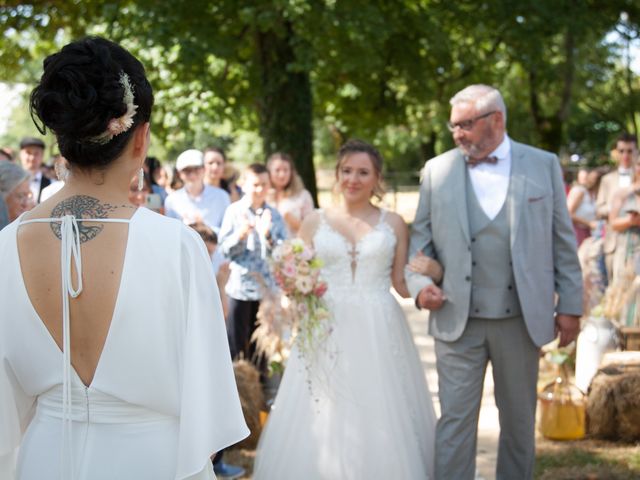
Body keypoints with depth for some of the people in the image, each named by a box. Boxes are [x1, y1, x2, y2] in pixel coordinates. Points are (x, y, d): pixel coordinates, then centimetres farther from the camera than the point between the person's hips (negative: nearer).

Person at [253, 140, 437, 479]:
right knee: (321, 426, 0)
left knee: (380, 424, -1)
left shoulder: (393, 223, 7)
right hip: (325, 333, 1)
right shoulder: (315, 222, 8)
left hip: (378, 336, 0)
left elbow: (403, 284, 7)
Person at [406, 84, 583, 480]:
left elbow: (563, 240, 4)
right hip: (458, 319, 0)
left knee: (520, 420, 13)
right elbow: (421, 237, 8)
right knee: (455, 420, 0)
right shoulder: (437, 170, 4)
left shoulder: (544, 165, 2)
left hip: (522, 319, 0)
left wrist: (570, 305, 2)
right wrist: (419, 283, -9)